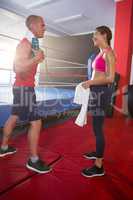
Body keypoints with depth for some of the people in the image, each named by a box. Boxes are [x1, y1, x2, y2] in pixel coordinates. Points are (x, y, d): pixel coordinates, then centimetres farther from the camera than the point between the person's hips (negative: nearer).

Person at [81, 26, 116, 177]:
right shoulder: (101, 52, 18)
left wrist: (90, 82, -13)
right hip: (96, 91, 10)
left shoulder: (108, 52, -10)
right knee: (96, 126, 19)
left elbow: (110, 78, -19)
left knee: (98, 128, -5)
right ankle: (98, 152, 37)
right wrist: (89, 82, 12)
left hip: (101, 92, -10)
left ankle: (99, 166, 7)